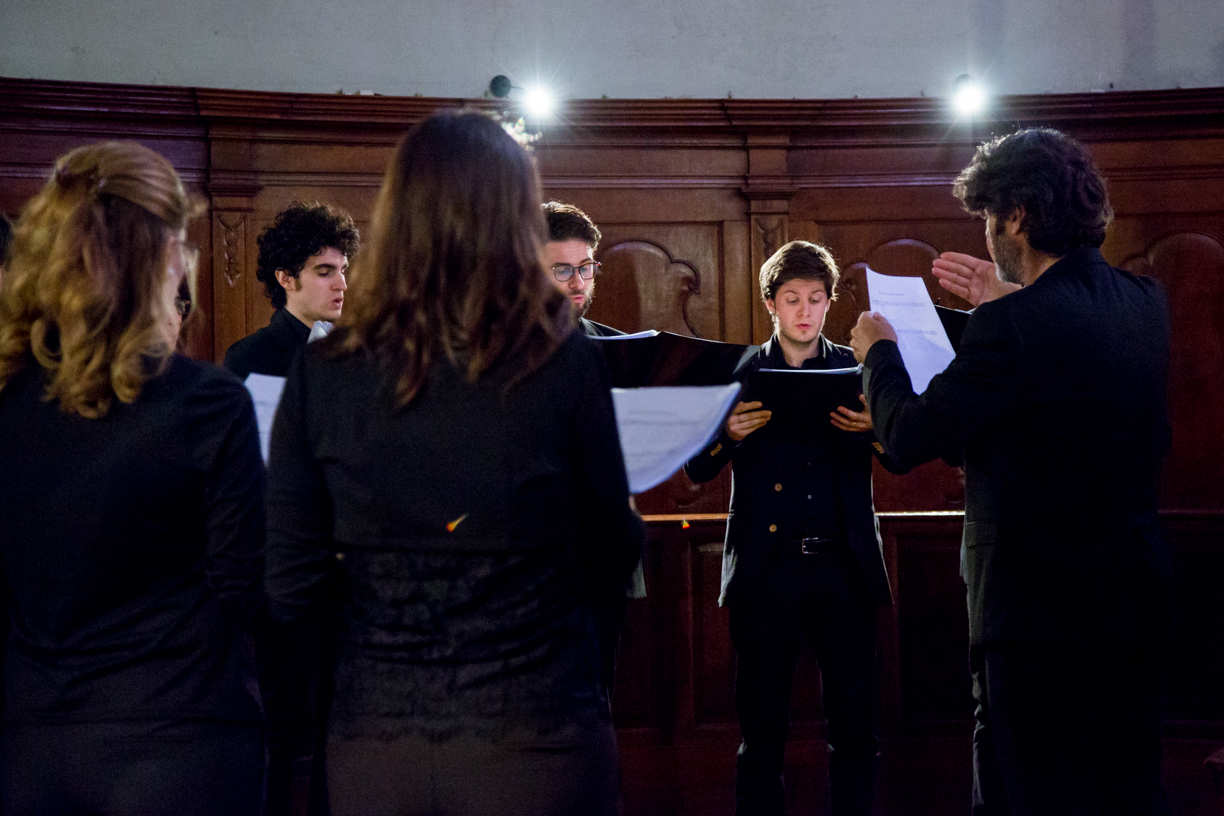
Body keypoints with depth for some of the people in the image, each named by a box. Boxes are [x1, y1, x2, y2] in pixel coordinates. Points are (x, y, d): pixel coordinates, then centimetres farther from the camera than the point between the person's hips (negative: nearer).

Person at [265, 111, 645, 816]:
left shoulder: (324, 371, -6)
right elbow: (611, 559, -2)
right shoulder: (565, 363, -11)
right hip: (535, 736, -2)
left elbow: (290, 591, -3)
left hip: (373, 742, 2)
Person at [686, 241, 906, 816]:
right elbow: (697, 471, 3)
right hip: (766, 568, -1)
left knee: (855, 721, 3)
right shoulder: (738, 374, 7)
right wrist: (727, 435, -18)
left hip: (842, 565, 1)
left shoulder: (858, 370, 10)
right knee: (761, 725, 4)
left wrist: (877, 428, -21)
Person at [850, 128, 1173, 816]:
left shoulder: (1015, 324, -22)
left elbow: (909, 437, -16)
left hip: (1041, 609, -8)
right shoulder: (1146, 303, 3)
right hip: (1137, 598, 8)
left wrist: (879, 352, 2)